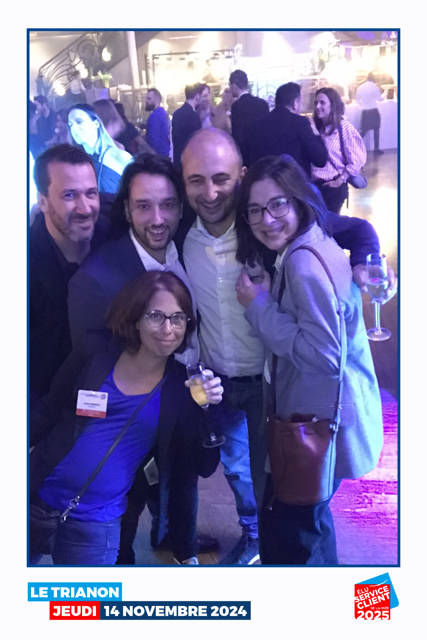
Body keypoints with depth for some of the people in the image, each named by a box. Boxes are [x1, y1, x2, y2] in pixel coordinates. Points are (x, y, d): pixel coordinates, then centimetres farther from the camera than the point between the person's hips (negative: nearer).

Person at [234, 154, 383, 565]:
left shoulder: (304, 261, -24)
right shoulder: (301, 251, 7)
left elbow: (324, 353, -27)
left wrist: (259, 307, -20)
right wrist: (265, 301, 1)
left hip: (322, 421, -10)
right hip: (317, 412, 10)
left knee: (285, 529, 4)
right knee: (306, 514, 27)